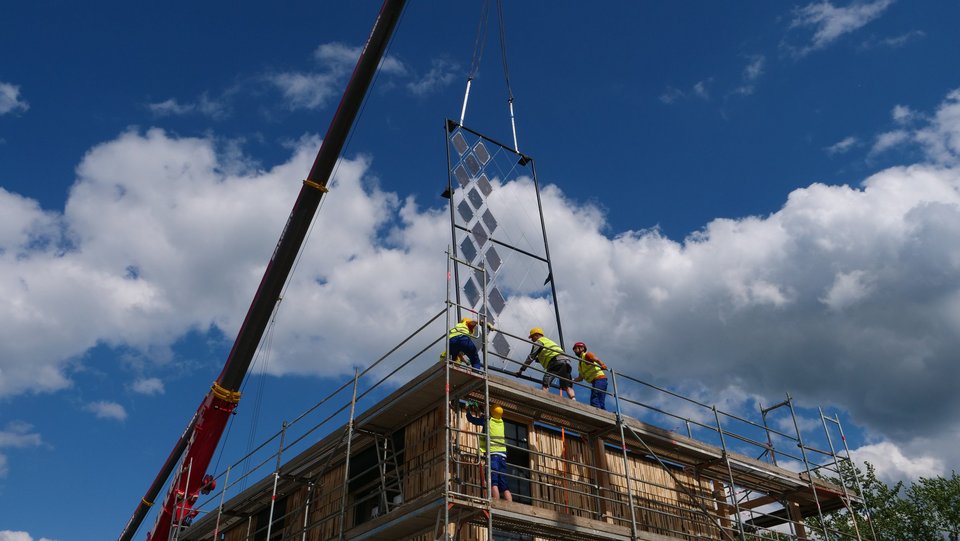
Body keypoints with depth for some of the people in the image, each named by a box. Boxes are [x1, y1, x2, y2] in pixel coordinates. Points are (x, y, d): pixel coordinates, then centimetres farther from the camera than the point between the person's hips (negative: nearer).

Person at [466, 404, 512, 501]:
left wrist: (468, 410, 31)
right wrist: (478, 412, 48)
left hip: (492, 454, -6)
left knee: (493, 482, -15)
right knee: (504, 485, 2)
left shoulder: (488, 420, 2)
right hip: (502, 454, 6)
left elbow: (470, 418, 12)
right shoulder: (501, 422, 18)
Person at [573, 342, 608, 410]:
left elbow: (596, 359, -18)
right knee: (600, 403, 0)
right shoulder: (580, 365, 29)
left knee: (594, 402, -21)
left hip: (599, 379, -9)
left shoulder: (586, 355, 3)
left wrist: (602, 365, -38)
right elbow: (580, 378, 27)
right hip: (595, 381, 9)